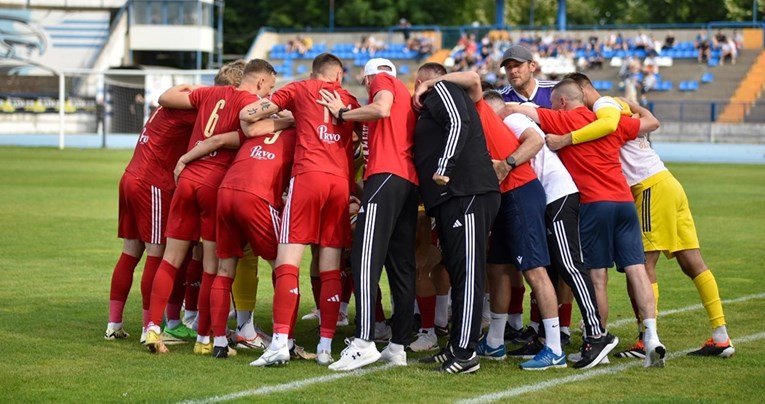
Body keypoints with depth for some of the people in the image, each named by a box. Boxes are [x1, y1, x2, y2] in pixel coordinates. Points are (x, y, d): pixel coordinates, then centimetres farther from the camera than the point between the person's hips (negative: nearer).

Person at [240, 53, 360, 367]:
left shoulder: (301, 89, 13)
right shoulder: (350, 101, 22)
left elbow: (247, 115, 11)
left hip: (308, 176, -3)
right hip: (342, 181, 4)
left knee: (287, 265, -6)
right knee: (331, 270, 7)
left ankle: (280, 344, -17)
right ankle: (326, 347, 6)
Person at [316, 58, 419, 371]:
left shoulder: (382, 81, 10)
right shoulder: (406, 96, 31)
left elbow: (382, 109, -14)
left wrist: (342, 113, -1)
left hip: (386, 176, -9)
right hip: (411, 181, 9)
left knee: (366, 259, -16)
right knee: (401, 266, 8)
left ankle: (364, 342, -26)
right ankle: (398, 346, 7)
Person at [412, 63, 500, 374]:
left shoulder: (442, 91, 1)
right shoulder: (432, 105, 30)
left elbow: (458, 124, -16)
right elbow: (427, 155, 30)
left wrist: (445, 167, -20)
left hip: (468, 194, -11)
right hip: (450, 198, 11)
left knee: (467, 273, -11)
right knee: (458, 272, 13)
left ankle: (465, 353, -14)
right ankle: (457, 346, 18)